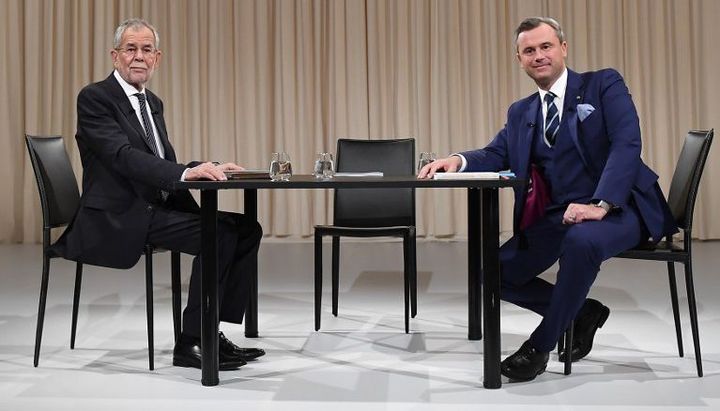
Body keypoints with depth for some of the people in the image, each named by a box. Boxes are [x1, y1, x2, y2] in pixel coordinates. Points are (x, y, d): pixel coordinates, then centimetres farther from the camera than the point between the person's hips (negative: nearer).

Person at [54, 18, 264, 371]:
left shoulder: (153, 103, 19)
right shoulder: (94, 98, -8)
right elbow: (124, 156, -23)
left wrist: (207, 168, -4)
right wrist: (186, 172, -35)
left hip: (154, 210, 9)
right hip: (117, 220, -9)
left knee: (246, 229, -2)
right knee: (218, 234, -24)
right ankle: (191, 343, -15)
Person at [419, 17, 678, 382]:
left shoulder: (604, 85, -3)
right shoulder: (521, 112, 15)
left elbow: (627, 145, -16)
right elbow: (495, 156, 10)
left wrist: (600, 205, -30)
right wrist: (458, 160, -15)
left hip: (618, 206, -6)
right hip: (557, 215, 6)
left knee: (582, 240, -38)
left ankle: (540, 345, -21)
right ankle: (582, 312, 13)